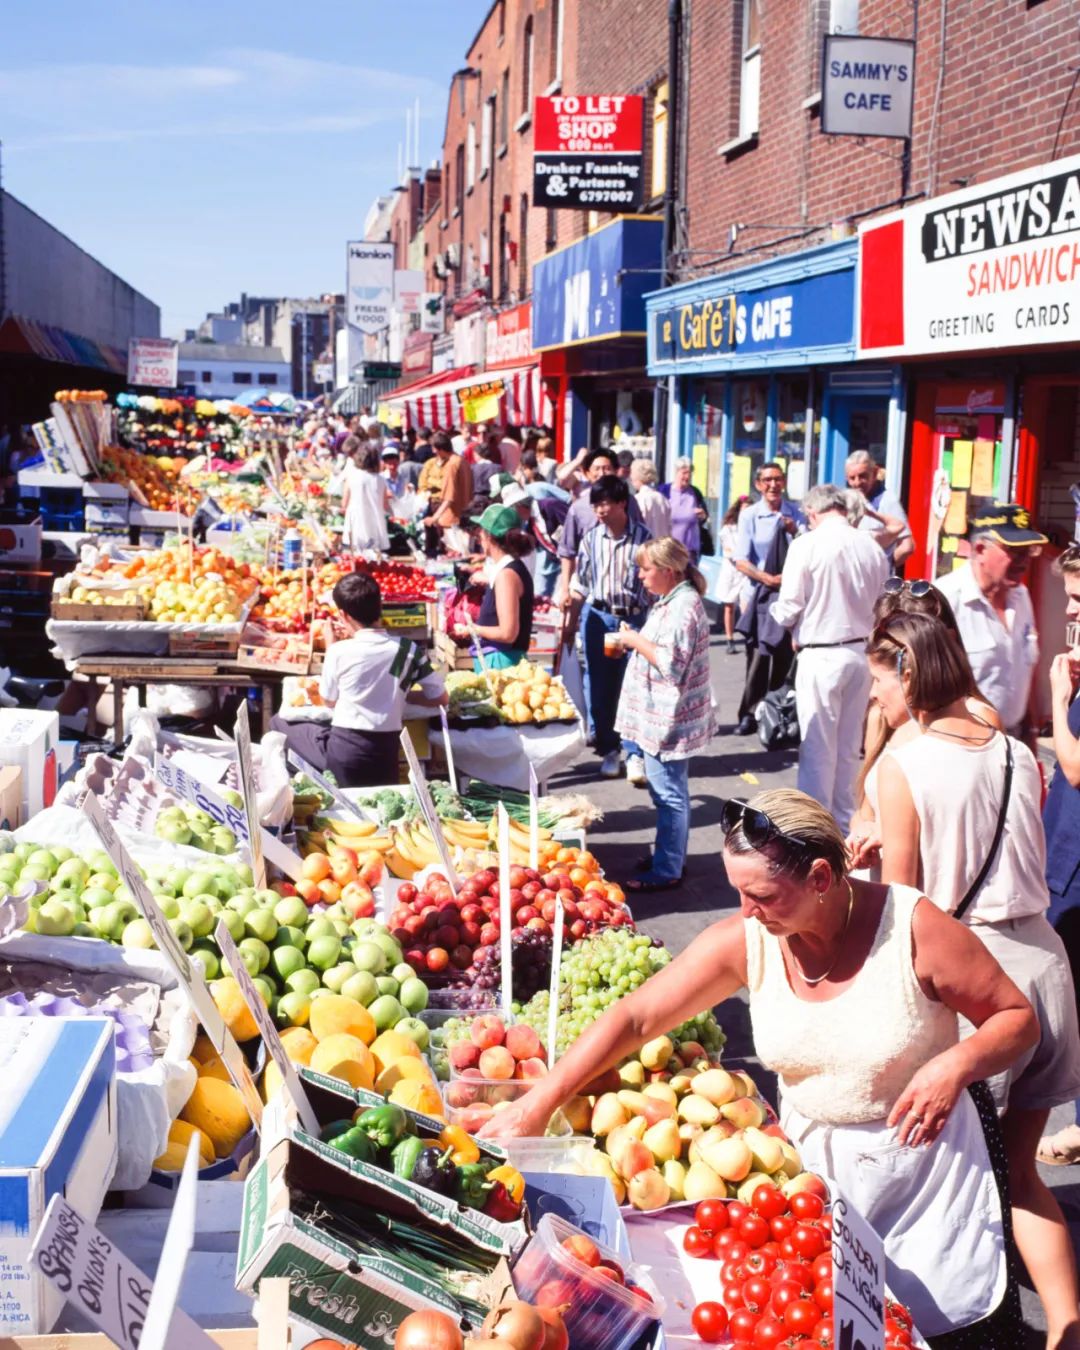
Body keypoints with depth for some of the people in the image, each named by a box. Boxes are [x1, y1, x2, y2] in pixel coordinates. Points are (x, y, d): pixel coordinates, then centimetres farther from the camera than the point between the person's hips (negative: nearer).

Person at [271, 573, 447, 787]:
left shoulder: (340, 651, -10)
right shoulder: (410, 650, -4)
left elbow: (329, 701, 8)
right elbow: (440, 699, 4)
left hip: (342, 750, -2)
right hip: (386, 754, 2)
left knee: (279, 722, 19)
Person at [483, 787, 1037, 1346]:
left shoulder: (915, 929, -23)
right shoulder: (744, 941, -15)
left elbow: (1018, 1017, -10)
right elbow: (635, 1017, -12)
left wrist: (957, 1063, -31)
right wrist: (537, 1104, -16)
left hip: (925, 1150, -2)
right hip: (811, 1153, 3)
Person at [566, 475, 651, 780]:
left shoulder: (642, 537, -6)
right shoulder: (591, 538, 1)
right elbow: (580, 584, 8)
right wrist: (570, 624, 8)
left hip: (635, 618, -2)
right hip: (598, 617, 3)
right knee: (600, 687, 8)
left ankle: (634, 754, 5)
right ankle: (608, 749, 21)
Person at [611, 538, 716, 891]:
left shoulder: (683, 606, -19)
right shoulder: (672, 601, 13)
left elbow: (672, 663, -25)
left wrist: (636, 641, -15)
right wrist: (634, 641, 8)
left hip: (667, 718, -11)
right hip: (660, 715, 11)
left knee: (669, 794, -4)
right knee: (668, 791, 19)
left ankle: (666, 872, 3)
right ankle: (670, 856, 31)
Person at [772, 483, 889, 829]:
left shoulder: (806, 545, -13)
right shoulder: (872, 547, 0)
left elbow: (788, 609, -12)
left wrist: (796, 631, 9)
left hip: (820, 655, -5)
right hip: (862, 652, 5)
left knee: (818, 748, 5)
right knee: (849, 747, 16)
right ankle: (844, 821, 27)